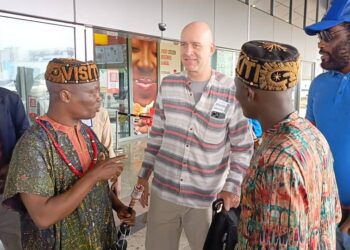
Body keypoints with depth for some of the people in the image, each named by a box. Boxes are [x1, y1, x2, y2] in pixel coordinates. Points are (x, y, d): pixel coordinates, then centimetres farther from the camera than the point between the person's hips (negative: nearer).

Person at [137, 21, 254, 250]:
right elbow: (157, 134, 8)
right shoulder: (168, 85, -1)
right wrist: (144, 175, 10)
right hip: (163, 192, 3)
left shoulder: (231, 92, -11)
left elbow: (243, 147, -5)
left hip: (206, 198, -3)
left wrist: (232, 187, -12)